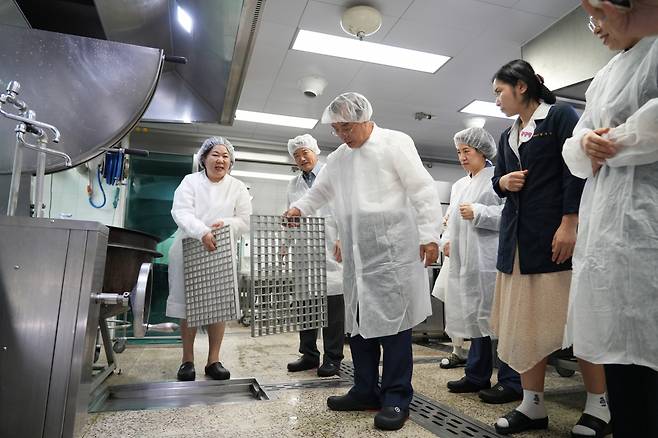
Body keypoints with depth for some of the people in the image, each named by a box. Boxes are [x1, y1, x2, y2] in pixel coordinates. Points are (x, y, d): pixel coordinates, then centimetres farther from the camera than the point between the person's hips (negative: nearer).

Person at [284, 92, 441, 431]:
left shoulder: (395, 143, 1)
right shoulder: (337, 158, 17)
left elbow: (423, 190, -6)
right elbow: (319, 192, 29)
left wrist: (429, 235, -12)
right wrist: (299, 208, 13)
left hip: (392, 249, -6)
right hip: (356, 254, 6)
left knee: (392, 321, -3)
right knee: (358, 322, 9)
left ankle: (397, 399, 11)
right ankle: (365, 391, 23)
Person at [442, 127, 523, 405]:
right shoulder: (461, 184, 21)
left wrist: (478, 213, -16)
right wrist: (449, 240, 12)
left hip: (491, 259, -8)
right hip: (467, 260, 8)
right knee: (475, 316, 14)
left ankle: (511, 382, 9)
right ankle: (477, 375, 25)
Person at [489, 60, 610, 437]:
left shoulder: (561, 116, 0)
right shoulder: (508, 136, 20)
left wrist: (569, 224, -18)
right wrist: (503, 181, -2)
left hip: (556, 233, -7)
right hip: (518, 237, 7)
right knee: (525, 321, 6)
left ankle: (599, 406, 17)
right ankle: (533, 405, 15)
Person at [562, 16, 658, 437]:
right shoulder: (603, 79, 24)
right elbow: (572, 151, 21)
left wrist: (613, 145, -6)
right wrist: (586, 143, 0)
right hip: (604, 219, 7)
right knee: (618, 343, 11)